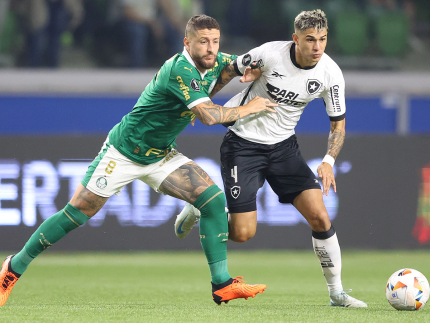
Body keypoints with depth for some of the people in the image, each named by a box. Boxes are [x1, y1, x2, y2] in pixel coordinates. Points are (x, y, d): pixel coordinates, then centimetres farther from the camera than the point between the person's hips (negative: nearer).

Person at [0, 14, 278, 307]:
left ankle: (222, 285, -8)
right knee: (76, 214, -2)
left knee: (214, 198, -12)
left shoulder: (214, 63, -4)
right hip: (123, 152, -7)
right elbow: (209, 116, -38)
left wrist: (248, 70, -1)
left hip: (161, 156, 7)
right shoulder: (179, 70, -29)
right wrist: (248, 108, -25)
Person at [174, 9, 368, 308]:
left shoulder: (331, 74, -13)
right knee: (243, 233, -7)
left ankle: (337, 292, 3)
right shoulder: (270, 54, -22)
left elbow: (338, 124, -3)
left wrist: (329, 162, -18)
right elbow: (230, 71, -3)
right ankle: (199, 209, 24)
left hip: (284, 146, 3)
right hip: (243, 144, -3)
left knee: (320, 216, -11)